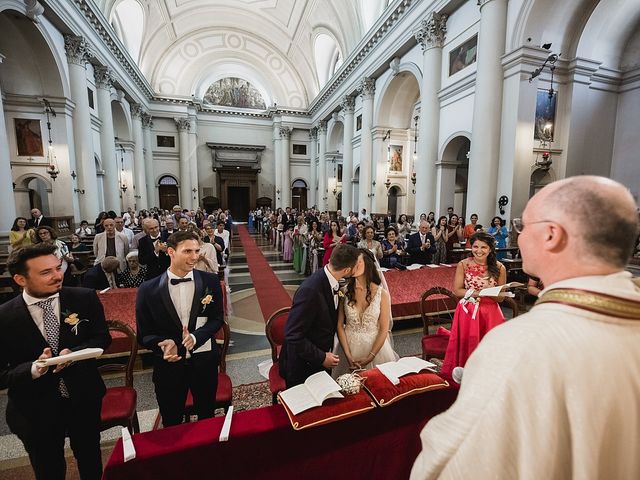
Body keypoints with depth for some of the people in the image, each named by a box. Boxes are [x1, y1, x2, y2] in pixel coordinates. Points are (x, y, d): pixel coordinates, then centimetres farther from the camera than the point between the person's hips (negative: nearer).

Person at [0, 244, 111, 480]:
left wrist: (74, 353, -23)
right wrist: (34, 369, -30)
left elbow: (102, 338, -4)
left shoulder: (85, 298, -14)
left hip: (84, 400, 1)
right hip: (35, 410, -1)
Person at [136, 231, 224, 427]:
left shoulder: (210, 281, -9)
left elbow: (217, 318, -2)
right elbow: (144, 333, -3)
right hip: (169, 364, 0)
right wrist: (164, 343, -23)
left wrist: (196, 336, -19)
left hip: (204, 361, 1)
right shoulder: (148, 290, -10)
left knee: (207, 419, 23)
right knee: (171, 424, 22)